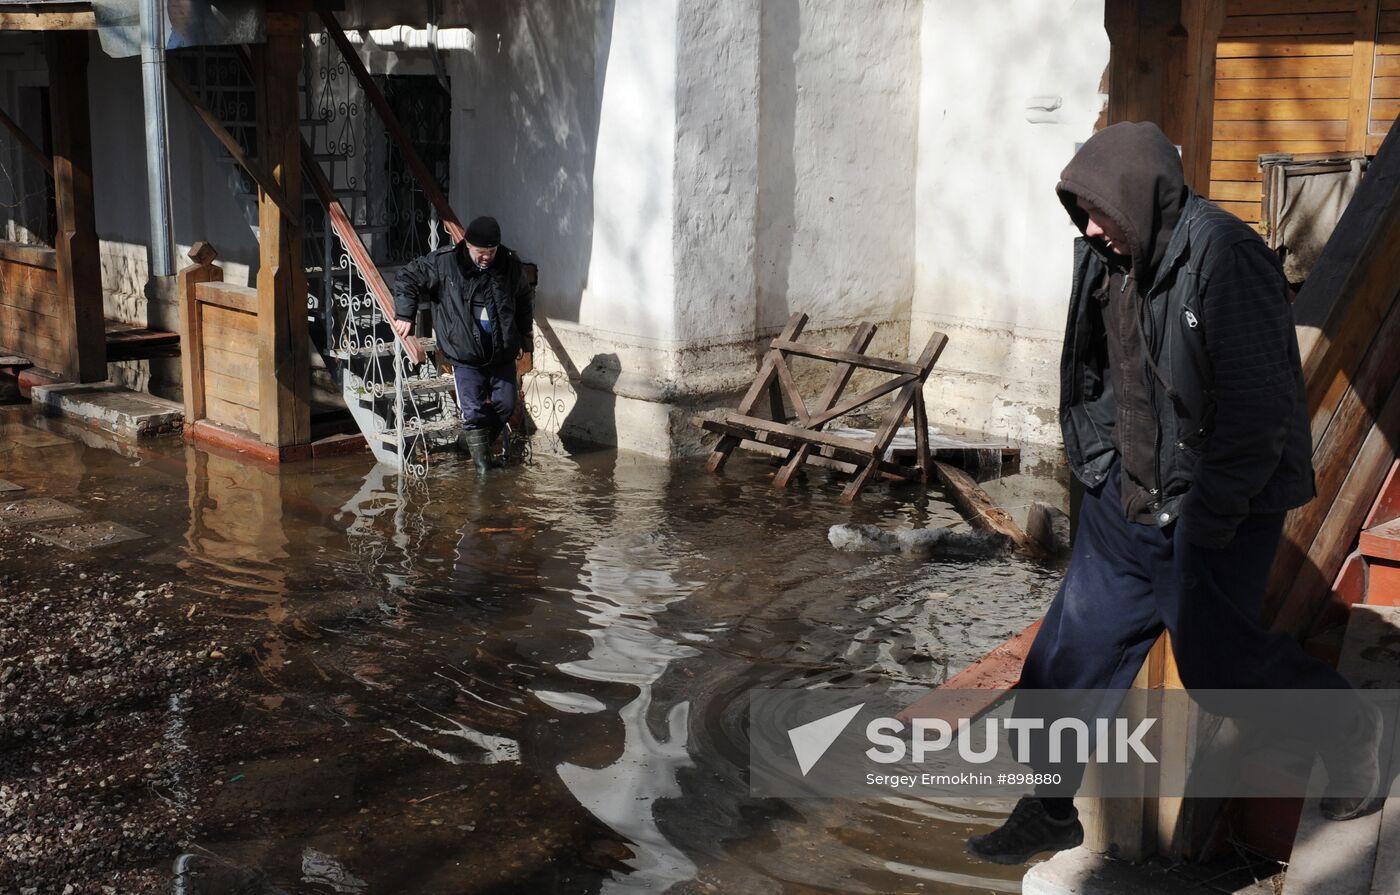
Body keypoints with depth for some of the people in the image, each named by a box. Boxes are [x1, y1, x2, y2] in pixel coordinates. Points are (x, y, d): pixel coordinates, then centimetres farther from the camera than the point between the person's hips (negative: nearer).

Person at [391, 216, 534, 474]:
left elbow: (525, 296, 18)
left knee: (506, 404, 8)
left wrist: (526, 331, 21)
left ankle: (476, 440, 33)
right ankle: (481, 459, 13)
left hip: (503, 354, 3)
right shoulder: (443, 263, -12)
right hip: (466, 357, -3)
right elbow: (408, 278, -2)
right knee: (473, 411, -3)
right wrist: (405, 315, -8)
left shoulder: (510, 264, -2)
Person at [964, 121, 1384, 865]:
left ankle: (1346, 728, 34)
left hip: (1218, 512, -7)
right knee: (1075, 644, 7)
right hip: (1127, 498, 7)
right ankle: (1048, 811, 22)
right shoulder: (1108, 257, 2)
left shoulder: (1221, 257, -21)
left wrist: (1208, 518, -18)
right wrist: (1095, 458, 11)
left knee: (1215, 654, 5)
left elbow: (1259, 407, -21)